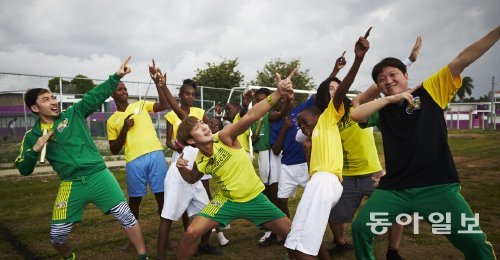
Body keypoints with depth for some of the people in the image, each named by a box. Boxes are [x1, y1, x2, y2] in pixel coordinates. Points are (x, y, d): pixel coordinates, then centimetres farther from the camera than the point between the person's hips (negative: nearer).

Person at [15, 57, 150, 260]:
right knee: (57, 234, 6)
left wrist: (117, 76, -10)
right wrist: (35, 149, -10)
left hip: (98, 176, -1)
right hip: (71, 185, 2)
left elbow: (96, 95, -2)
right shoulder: (32, 136, 8)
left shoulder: (74, 114, 5)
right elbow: (24, 170, 8)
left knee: (126, 216, -5)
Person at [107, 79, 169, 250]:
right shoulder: (112, 120, 13)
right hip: (134, 161, 0)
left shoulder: (141, 105, 15)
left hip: (156, 154, 0)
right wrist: (124, 129, -3)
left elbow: (164, 105, 1)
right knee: (135, 200, 10)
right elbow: (114, 150, 10)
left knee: (162, 196, 3)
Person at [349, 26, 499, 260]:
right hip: (394, 189, 2)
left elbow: (463, 59, -1)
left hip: (438, 186, -2)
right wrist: (389, 98, -11)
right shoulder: (382, 111, 10)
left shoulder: (430, 91, 5)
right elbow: (355, 115, -7)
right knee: (360, 227, -5)